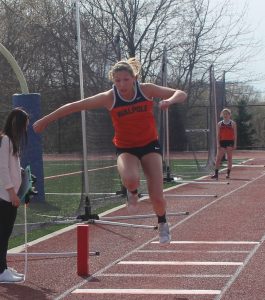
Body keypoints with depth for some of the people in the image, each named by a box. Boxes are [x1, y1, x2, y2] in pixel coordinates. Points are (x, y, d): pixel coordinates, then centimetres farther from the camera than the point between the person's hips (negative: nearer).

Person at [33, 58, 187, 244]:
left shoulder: (146, 90, -14)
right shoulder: (109, 98, -16)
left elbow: (182, 94, -9)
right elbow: (75, 106, -11)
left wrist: (170, 100, -33)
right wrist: (46, 120, -8)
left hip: (150, 145, 1)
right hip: (126, 148, -1)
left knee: (157, 197, -10)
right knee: (130, 179, -36)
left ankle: (163, 224, 25)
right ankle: (133, 193, 4)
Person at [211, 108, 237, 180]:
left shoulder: (233, 123, 3)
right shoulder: (219, 124, 8)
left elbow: (235, 134, 1)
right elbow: (218, 135, 5)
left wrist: (235, 144, -6)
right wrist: (218, 144, -5)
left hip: (230, 142, -1)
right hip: (222, 142, 2)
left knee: (229, 158, 2)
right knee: (218, 158, -4)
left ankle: (228, 173, 7)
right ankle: (216, 174, -2)